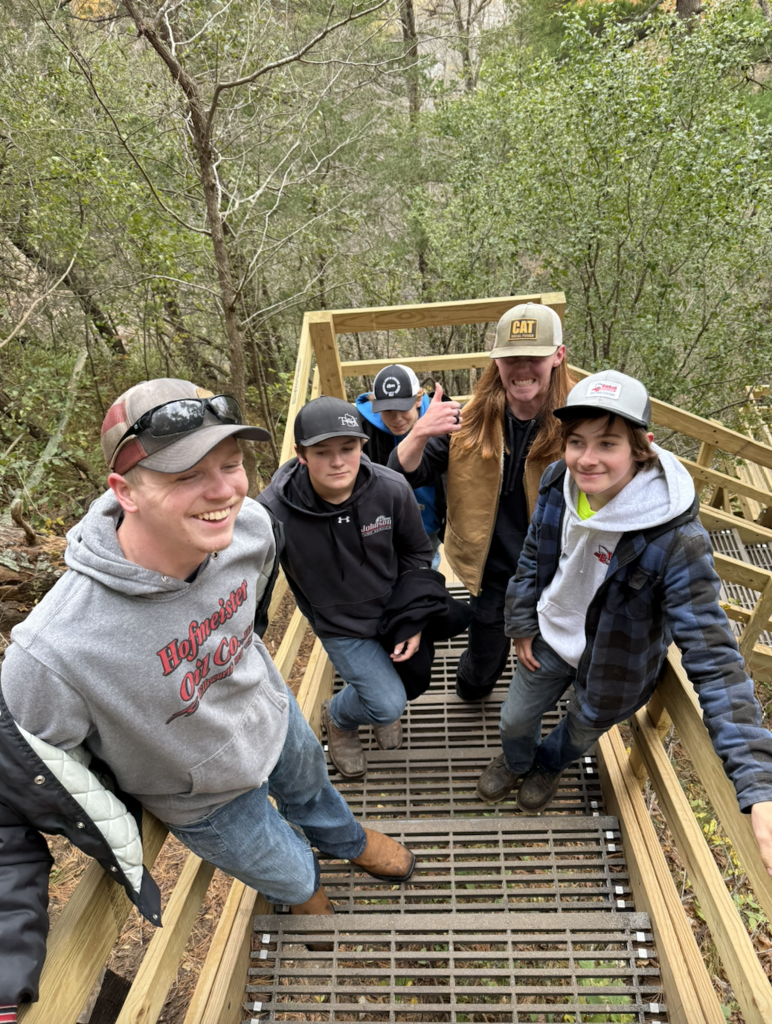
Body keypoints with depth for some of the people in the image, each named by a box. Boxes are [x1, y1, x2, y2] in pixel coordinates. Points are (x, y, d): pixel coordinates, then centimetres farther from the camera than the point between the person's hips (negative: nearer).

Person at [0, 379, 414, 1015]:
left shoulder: (252, 526, -28)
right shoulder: (51, 655, -44)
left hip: (275, 715, 4)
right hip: (206, 796, -3)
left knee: (311, 788, 34)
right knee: (290, 873, 25)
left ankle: (347, 841, 72)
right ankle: (305, 892, 65)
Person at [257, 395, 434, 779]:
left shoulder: (391, 489, -23)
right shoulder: (273, 510, -32)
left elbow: (416, 552, -6)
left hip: (395, 609, 4)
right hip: (341, 627, -3)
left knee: (408, 685, 23)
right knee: (389, 704, -6)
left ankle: (378, 703, 60)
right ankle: (339, 718, 30)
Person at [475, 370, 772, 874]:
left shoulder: (674, 536, -36)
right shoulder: (559, 483, -21)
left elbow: (712, 655, -35)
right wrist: (522, 625, 5)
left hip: (611, 663, -3)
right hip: (549, 639, 3)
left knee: (583, 731, 27)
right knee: (515, 719, 23)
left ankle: (548, 766, 64)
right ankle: (516, 762, 61)